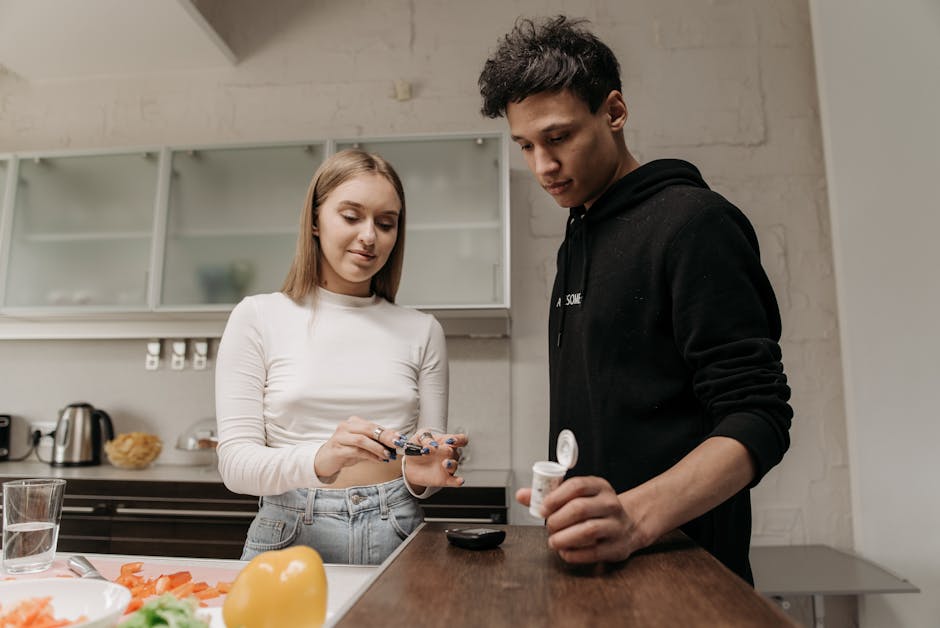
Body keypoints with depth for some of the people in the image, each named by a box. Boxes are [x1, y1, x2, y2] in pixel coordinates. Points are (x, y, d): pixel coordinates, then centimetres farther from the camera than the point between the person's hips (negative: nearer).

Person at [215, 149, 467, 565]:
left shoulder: (421, 331, 7)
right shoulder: (257, 317, 2)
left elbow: (429, 468, 10)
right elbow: (235, 462, -3)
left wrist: (422, 475, -13)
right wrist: (322, 459, -22)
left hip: (396, 533, 3)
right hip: (292, 534, -2)